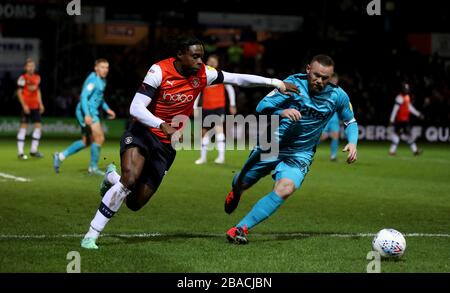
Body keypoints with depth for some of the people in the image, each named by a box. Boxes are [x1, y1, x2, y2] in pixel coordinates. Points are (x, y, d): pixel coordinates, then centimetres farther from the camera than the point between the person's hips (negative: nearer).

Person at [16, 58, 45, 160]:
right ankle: (20, 152, -3)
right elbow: (19, 92, -9)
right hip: (26, 107, -6)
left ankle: (33, 150, 14)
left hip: (35, 106, 6)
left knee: (38, 126, 4)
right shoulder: (23, 78, -8)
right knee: (23, 126, -5)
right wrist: (24, 105, -16)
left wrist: (40, 104, 15)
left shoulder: (37, 77, 11)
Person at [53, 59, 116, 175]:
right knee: (99, 138, -10)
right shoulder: (93, 80, -15)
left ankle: (60, 156, 17)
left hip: (92, 113, 10)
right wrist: (87, 115, -30)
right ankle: (93, 167, -2)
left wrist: (107, 109, 22)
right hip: (87, 113, -10)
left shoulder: (102, 80, 17)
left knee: (86, 142, 12)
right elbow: (84, 96, -22)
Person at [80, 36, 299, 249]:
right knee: (130, 178, -30)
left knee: (136, 203, -2)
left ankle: (112, 179, 33)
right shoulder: (160, 71, -18)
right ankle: (91, 235, -17)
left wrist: (275, 82, 3)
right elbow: (135, 108, -23)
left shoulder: (202, 74, -5)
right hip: (141, 133, -4)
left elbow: (237, 78, 5)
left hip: (166, 144, 4)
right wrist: (163, 126, -37)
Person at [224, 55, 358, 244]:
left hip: (299, 155, 0)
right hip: (270, 145, 0)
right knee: (241, 184, 16)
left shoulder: (337, 96, -10)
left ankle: (241, 229, -25)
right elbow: (262, 107, -19)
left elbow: (350, 121, 8)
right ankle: (235, 192, 57)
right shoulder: (294, 83, -16)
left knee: (285, 189, -29)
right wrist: (282, 112, -40)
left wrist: (352, 142, -12)